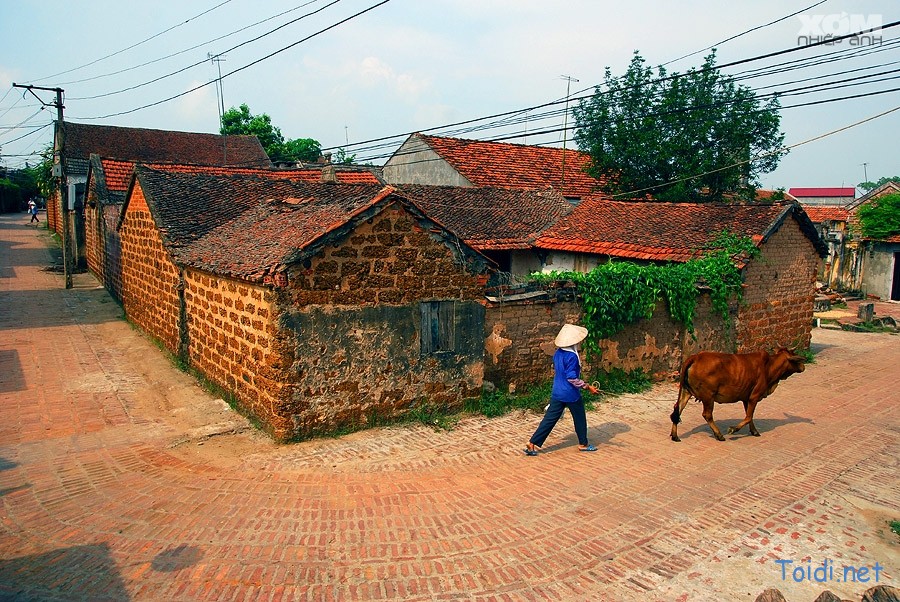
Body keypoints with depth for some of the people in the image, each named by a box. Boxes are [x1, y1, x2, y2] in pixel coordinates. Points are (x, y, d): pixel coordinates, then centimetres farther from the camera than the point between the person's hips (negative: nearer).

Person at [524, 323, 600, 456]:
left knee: (549, 419, 8)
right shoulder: (572, 356, -21)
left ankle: (532, 444, 4)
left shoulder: (558, 353, 4)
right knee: (580, 419, 15)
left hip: (557, 393, 7)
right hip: (571, 395, -7)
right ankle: (583, 444, 32)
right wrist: (588, 386, -18)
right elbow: (572, 378, -23)